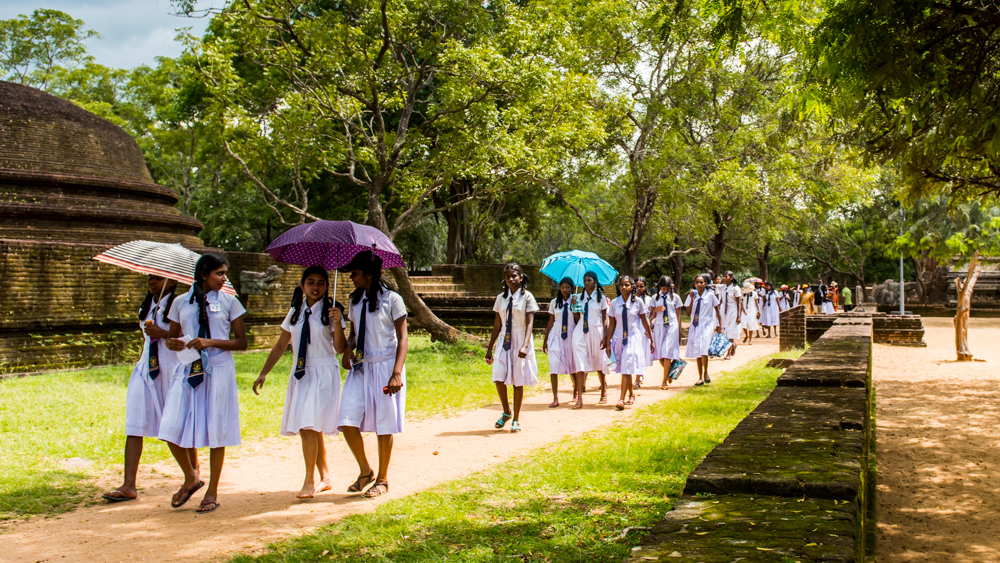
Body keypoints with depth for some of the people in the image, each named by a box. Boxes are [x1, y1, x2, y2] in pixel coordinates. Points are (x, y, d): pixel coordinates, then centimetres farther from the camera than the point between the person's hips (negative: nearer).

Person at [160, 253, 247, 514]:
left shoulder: (229, 302, 3)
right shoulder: (181, 303, 9)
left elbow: (242, 342, 0)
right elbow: (173, 337, 18)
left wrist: (210, 342, -13)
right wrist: (173, 343, -6)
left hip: (219, 370, -2)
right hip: (188, 369, 2)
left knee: (216, 431, 1)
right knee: (172, 429, -6)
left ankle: (212, 492, 15)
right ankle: (191, 477, 20)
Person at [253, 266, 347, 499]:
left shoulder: (330, 310, -3)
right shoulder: (295, 312, 11)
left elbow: (340, 348, -11)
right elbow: (281, 345, 14)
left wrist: (337, 323, -26)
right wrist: (263, 373, 9)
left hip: (324, 373, -5)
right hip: (301, 374, 5)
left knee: (309, 426, -14)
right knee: (312, 429, 8)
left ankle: (309, 482, -6)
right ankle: (325, 478, 20)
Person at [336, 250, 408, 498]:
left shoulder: (392, 299, -8)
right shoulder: (355, 300, 10)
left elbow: (403, 338, -9)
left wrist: (397, 373, -20)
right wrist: (348, 348, -5)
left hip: (385, 366, -5)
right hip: (361, 366, 5)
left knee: (383, 425, 2)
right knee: (347, 421, -5)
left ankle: (382, 480, 19)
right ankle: (365, 472, 17)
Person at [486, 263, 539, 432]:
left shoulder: (527, 297, -4)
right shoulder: (501, 298, 7)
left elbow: (529, 323, -11)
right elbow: (497, 325, 11)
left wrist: (525, 345, -25)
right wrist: (490, 348, 9)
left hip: (520, 341, -3)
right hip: (504, 341, 3)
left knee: (518, 381, 3)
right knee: (499, 379, -6)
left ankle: (516, 420, 16)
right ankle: (506, 412, 19)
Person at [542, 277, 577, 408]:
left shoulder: (575, 301, 2)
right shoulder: (554, 302, 7)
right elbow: (550, 322, 9)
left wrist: (573, 306, -18)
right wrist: (545, 340, 9)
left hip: (571, 336, -1)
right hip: (556, 335, 1)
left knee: (573, 366, 7)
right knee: (554, 365, -8)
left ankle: (575, 394, 30)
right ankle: (555, 398, -8)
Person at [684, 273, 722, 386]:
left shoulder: (710, 295, -1)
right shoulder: (692, 295, 5)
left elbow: (717, 311, 6)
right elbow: (688, 313, 1)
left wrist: (720, 326, 2)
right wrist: (692, 300, -9)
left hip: (706, 325, -3)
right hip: (695, 326, 3)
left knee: (703, 349, -20)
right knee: (697, 352, 7)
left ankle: (706, 373, 0)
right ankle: (700, 377, 18)